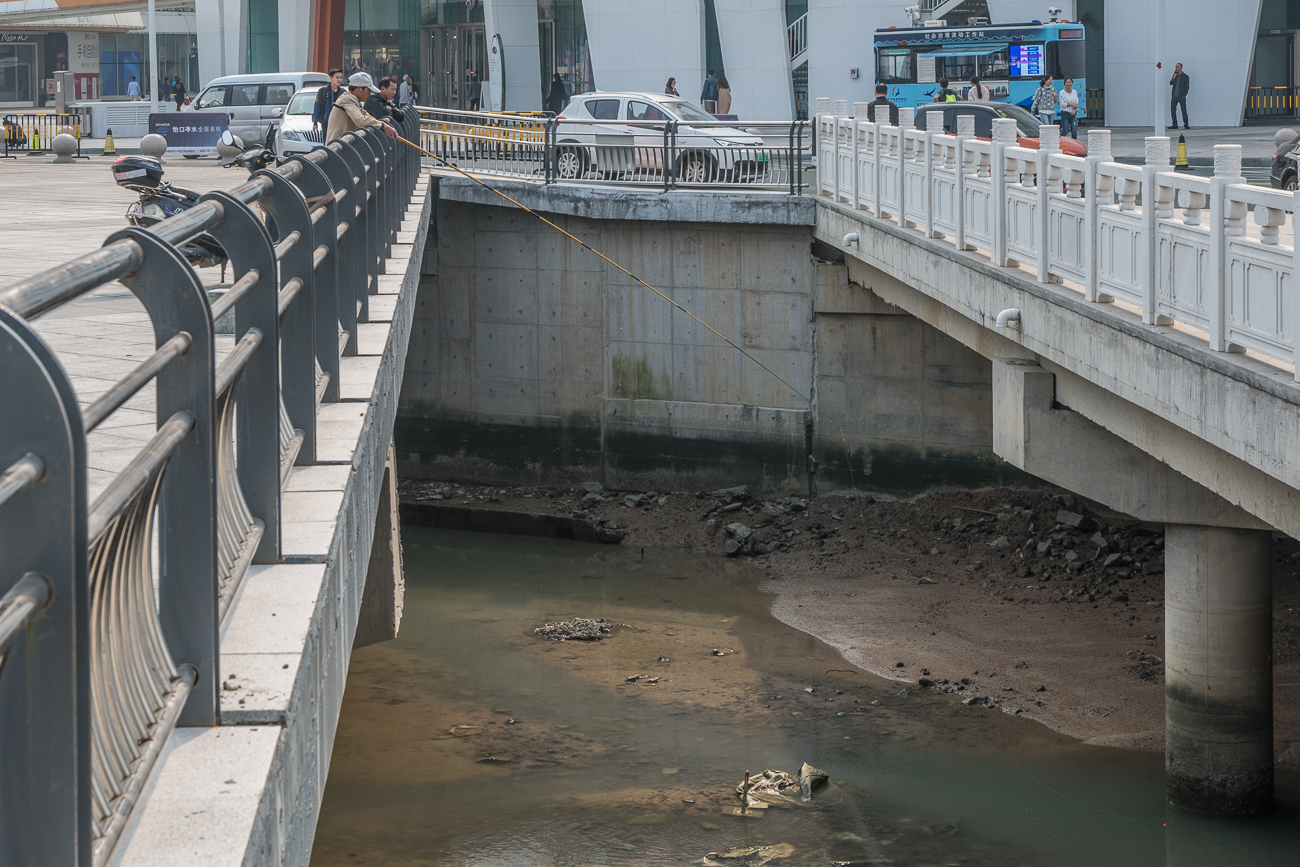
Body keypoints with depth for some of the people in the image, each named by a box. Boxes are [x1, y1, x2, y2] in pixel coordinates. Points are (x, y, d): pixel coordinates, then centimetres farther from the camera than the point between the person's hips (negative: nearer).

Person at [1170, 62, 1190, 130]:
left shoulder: (1185, 77, 1)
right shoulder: (1175, 75, 14)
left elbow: (1187, 87, -1)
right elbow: (1171, 83, 2)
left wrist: (1184, 95, -9)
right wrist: (1174, 76, -7)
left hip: (1181, 96, -5)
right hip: (1174, 96, 5)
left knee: (1184, 111, -5)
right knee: (1172, 110, 1)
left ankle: (1186, 125, -2)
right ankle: (1174, 125, 8)